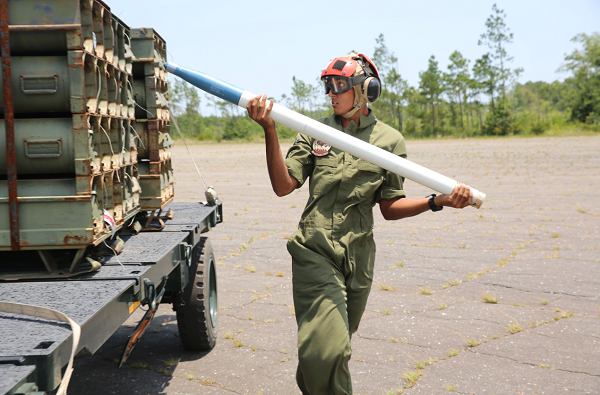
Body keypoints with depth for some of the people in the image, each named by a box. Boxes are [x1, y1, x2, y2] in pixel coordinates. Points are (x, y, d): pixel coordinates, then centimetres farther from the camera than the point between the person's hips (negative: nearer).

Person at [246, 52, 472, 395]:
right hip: (315, 251, -1)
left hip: (358, 257, 1)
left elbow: (390, 207, 5)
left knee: (335, 348, 15)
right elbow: (283, 186, -4)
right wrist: (270, 132, -14)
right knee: (327, 350, -17)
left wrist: (438, 201, -10)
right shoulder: (315, 133, 6)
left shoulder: (389, 140, 5)